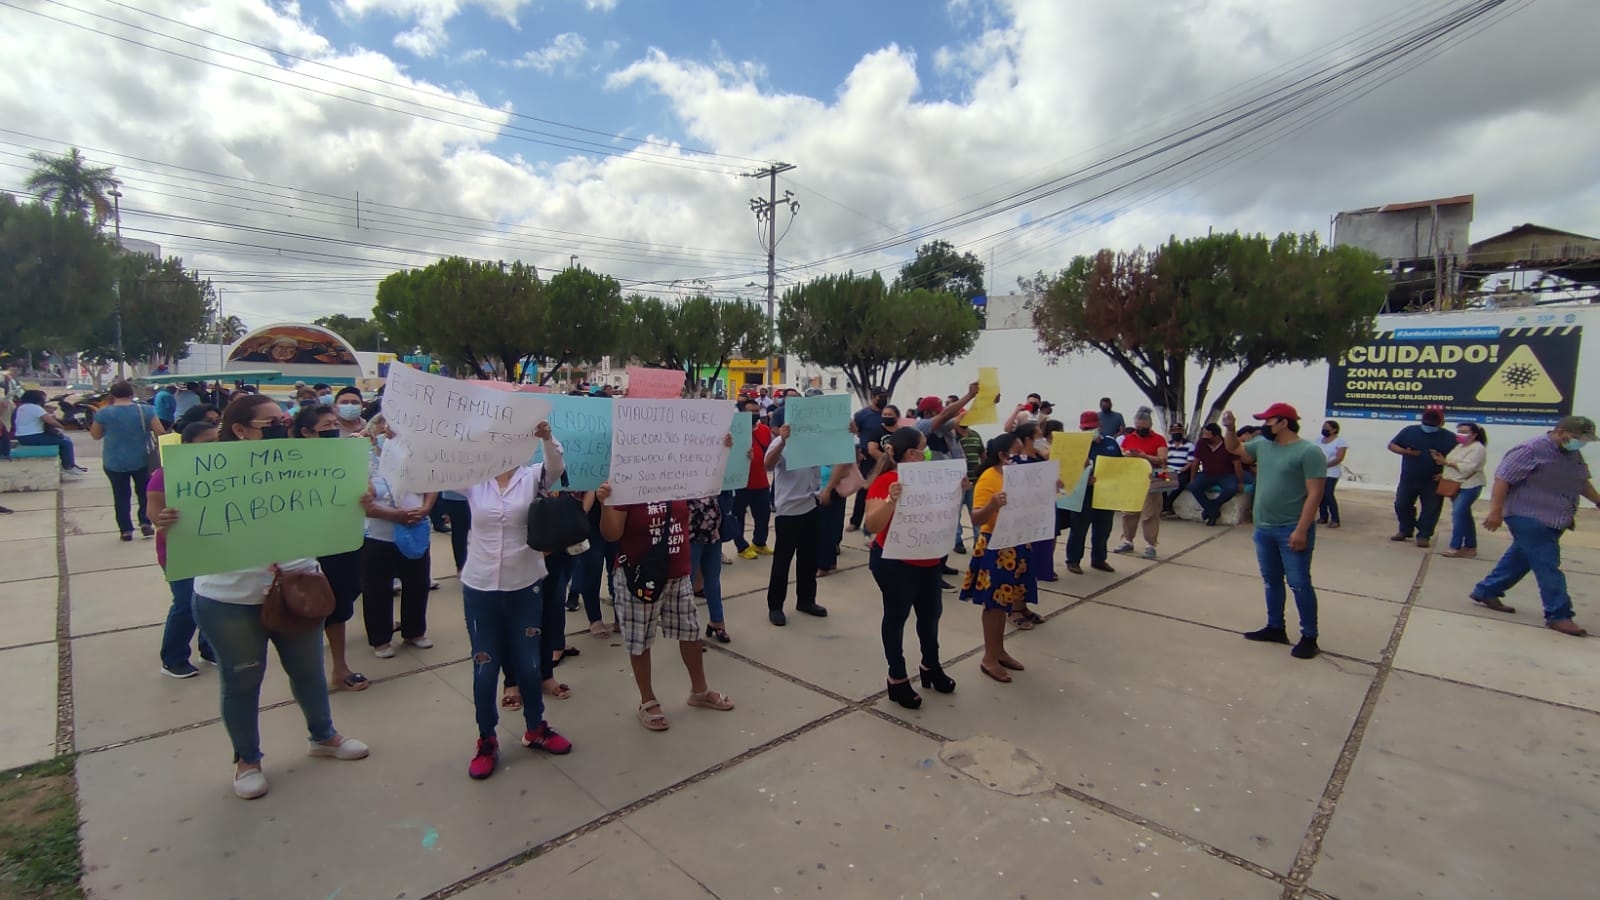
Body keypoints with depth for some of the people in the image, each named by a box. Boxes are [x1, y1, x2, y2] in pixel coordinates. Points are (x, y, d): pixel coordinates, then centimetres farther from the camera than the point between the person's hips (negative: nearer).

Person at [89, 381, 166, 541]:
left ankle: (126, 530, 11)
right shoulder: (144, 411, -9)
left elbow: (95, 435, 6)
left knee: (121, 495, 10)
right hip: (141, 460, 0)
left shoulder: (104, 413, -7)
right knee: (145, 492, 17)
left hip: (114, 463, 0)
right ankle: (145, 523, 8)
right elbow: (161, 433, -10)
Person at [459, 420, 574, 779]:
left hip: (525, 586, 0)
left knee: (528, 664, 11)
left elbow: (556, 467, -21)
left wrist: (547, 438, -41)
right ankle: (486, 741, 27)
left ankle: (535, 729, 33)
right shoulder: (473, 480, 2)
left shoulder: (532, 477, -2)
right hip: (479, 588, 1)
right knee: (485, 668, 9)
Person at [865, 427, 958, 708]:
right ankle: (897, 678, 21)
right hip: (894, 564, -7)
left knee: (931, 613, 18)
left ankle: (930, 667, 39)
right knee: (897, 616, 6)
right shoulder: (885, 482, -18)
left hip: (928, 562, 7)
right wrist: (891, 500, -40)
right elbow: (872, 526, -25)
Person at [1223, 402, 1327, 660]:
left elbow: (1315, 494, -17)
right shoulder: (1263, 445, 8)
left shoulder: (1309, 452, -14)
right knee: (1272, 580, 16)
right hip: (1264, 529, 7)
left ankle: (1309, 637, 11)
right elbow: (1235, 448, 27)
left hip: (1291, 530, -7)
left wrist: (1301, 530, -21)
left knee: (1299, 584, -1)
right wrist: (1229, 428, 7)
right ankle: (1275, 628, 28)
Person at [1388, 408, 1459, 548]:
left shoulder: (1449, 437, -1)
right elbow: (1391, 445, 5)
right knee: (1402, 505, 7)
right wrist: (1405, 452, -15)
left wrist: (1445, 473, -14)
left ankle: (1424, 536, 12)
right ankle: (1405, 531, 24)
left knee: (1430, 510, 2)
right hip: (1408, 479, 2)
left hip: (1433, 482, -2)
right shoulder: (1409, 431, 2)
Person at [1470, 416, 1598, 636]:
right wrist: (1496, 511, -24)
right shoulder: (1531, 450, -16)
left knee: (1519, 560, 15)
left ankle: (1486, 592, 26)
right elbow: (1503, 479, -19)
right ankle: (1558, 615, 0)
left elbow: (1582, 482, 27)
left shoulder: (1574, 455, 12)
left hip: (1553, 522, 9)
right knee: (1548, 566, -6)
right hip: (1528, 518, -9)